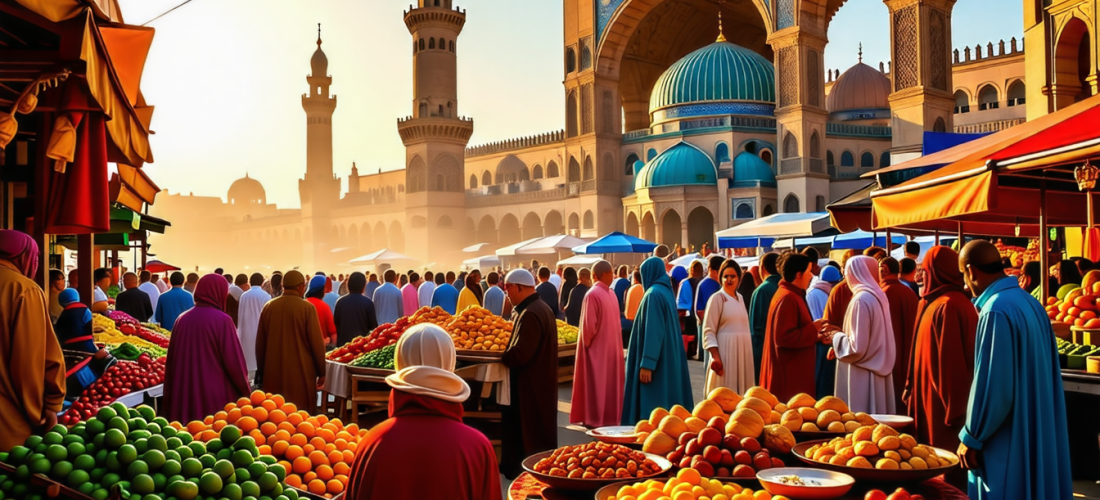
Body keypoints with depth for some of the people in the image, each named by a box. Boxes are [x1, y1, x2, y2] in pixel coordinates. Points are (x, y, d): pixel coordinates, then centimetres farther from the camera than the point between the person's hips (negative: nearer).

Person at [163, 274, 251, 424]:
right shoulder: (222, 320, -12)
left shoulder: (182, 319, 4)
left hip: (184, 395, 5)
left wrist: (170, 397, 18)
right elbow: (234, 362, -11)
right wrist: (245, 390, 3)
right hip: (217, 395, -5)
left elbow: (172, 360, 9)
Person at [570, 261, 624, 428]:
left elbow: (615, 322, 4)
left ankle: (610, 418, 16)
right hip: (598, 349, -4)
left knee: (611, 385, 9)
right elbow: (588, 325, -10)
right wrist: (588, 343, -3)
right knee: (596, 385, 3)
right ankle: (594, 419, 10)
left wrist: (617, 346, 5)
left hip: (612, 348, 4)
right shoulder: (592, 294, -11)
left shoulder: (611, 293, 2)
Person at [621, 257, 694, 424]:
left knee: (652, 407, -7)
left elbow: (652, 331, -22)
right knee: (666, 400, 12)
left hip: (657, 359, -10)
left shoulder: (654, 294, -16)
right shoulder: (666, 291, 13)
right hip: (667, 358, 10)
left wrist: (647, 364, -23)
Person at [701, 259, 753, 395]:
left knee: (741, 393, 8)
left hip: (743, 352, 6)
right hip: (725, 352, -6)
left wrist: (749, 354, 16)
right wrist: (715, 357, -19)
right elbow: (709, 331, -11)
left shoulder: (740, 298, 14)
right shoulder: (717, 298, -6)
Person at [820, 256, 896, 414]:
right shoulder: (878, 296, 7)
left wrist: (836, 337, -4)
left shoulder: (861, 300, -19)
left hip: (863, 378, -9)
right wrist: (841, 334, 15)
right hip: (878, 370, 9)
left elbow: (856, 347, -21)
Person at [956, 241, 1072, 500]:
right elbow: (1040, 374, 14)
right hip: (1038, 435, 9)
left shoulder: (996, 312, -21)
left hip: (1009, 443, -9)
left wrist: (971, 437, -11)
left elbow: (992, 384, -22)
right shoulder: (1031, 304, 7)